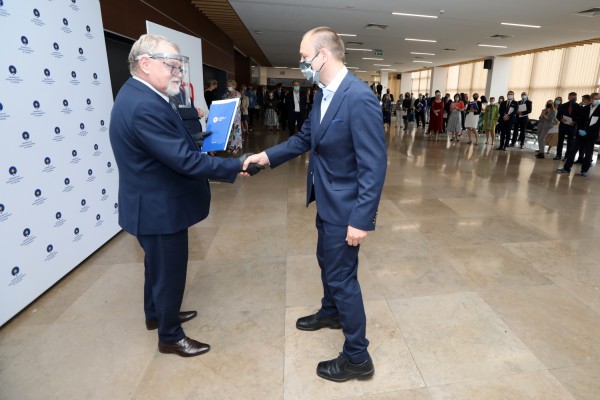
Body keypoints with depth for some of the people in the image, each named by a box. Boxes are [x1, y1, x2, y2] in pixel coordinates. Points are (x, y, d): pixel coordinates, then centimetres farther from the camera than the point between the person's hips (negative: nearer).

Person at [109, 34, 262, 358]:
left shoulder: (138, 95, 7)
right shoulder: (144, 106, -27)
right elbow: (185, 160, -30)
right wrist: (235, 166, -23)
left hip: (153, 203, 11)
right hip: (160, 208, -11)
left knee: (158, 265, 26)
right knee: (170, 271, 7)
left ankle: (156, 314, 48)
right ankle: (171, 337, 29)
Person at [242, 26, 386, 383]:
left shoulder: (360, 98, -24)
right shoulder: (324, 94, 5)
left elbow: (374, 165, -25)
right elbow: (306, 138, 15)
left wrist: (362, 220, -25)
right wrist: (267, 156, 5)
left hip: (345, 206, -9)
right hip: (326, 201, 9)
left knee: (342, 276, 3)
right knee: (327, 262, 25)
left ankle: (357, 358, 24)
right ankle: (330, 313, 52)